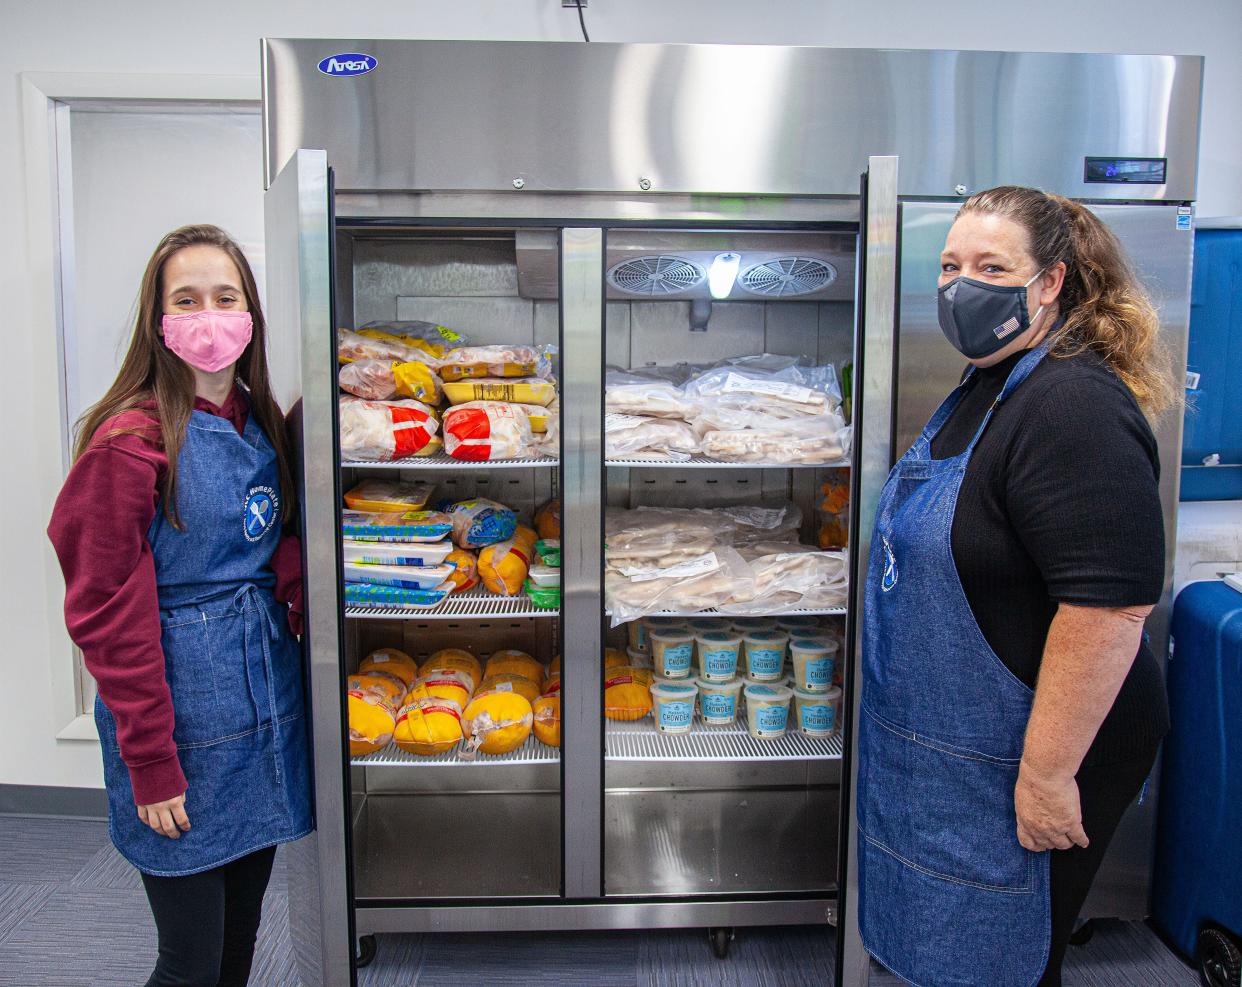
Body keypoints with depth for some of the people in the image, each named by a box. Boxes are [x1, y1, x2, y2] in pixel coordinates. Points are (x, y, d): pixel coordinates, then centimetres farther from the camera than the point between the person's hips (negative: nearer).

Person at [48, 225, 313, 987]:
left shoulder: (262, 426, 7)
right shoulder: (132, 441, -13)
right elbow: (109, 615, -13)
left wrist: (287, 598, -7)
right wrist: (151, 763, -13)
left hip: (269, 707, 6)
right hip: (183, 717, -6)